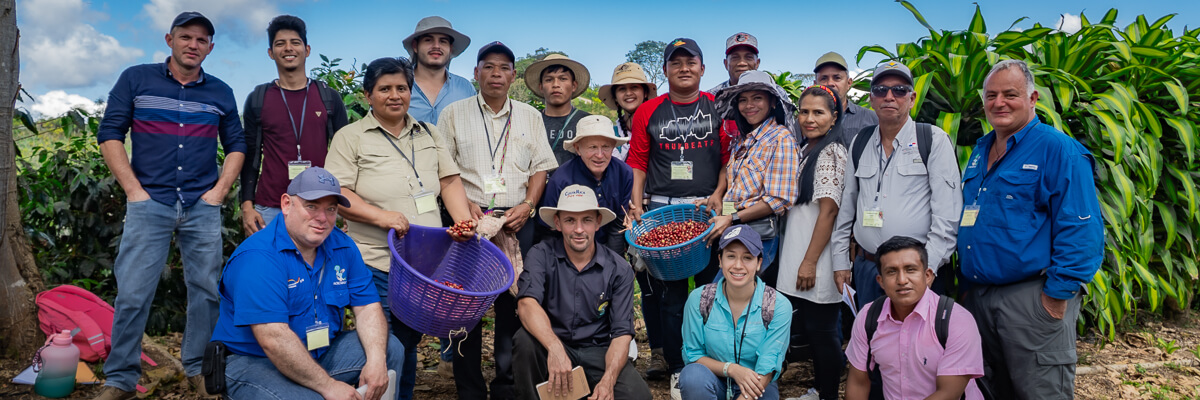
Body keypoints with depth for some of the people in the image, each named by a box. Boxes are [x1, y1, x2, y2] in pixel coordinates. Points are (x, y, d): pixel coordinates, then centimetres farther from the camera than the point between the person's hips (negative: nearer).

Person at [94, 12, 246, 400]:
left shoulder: (220, 93, 10)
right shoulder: (136, 79, 4)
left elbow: (236, 146, 15)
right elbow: (109, 134, 2)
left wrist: (220, 190, 3)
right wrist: (134, 189, -6)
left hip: (203, 208, 2)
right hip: (149, 203, -2)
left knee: (206, 291, 4)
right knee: (133, 293, -3)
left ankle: (199, 369, 19)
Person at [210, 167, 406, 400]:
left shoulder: (342, 247, 2)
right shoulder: (257, 258, -22)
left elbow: (367, 306, 1)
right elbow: (274, 339, -29)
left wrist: (376, 361, -17)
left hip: (320, 353, 7)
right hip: (254, 363, -7)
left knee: (391, 349, -4)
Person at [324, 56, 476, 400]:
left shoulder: (429, 134, 16)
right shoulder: (351, 137, 2)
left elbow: (450, 181, 13)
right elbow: (336, 194, -7)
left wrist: (464, 222, -4)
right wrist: (380, 216, -21)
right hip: (376, 264, -4)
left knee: (409, 344, 15)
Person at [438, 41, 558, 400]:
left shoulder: (530, 116, 14)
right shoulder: (454, 114, 8)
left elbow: (540, 167, 11)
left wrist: (527, 205, -4)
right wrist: (464, 204, -10)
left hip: (517, 221, 2)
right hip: (470, 219, -1)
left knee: (513, 303, 2)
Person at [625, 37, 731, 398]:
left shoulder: (719, 108, 8)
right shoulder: (648, 112, 10)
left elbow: (729, 157, 7)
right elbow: (638, 162, 9)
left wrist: (718, 195, -7)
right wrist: (636, 205, -2)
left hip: (707, 208, 0)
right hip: (661, 210, 1)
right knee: (669, 294, 4)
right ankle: (677, 369, 14)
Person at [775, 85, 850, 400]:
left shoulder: (831, 152, -11)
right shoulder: (805, 151, 16)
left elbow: (829, 210, -17)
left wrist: (810, 261, -19)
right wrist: (794, 258, 16)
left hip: (818, 264, -9)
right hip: (795, 256, 9)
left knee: (822, 331, 0)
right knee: (808, 328, 15)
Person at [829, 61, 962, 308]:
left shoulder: (935, 140, 0)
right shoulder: (859, 144, 13)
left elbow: (948, 213, -5)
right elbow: (846, 208, 18)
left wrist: (928, 267, -12)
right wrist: (840, 262, 12)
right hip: (866, 268, 4)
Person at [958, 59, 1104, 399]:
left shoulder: (1058, 150, -9)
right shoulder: (979, 151, 14)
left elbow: (1080, 230, -15)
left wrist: (1058, 295, -18)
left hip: (1032, 296, -7)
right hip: (976, 295, 7)